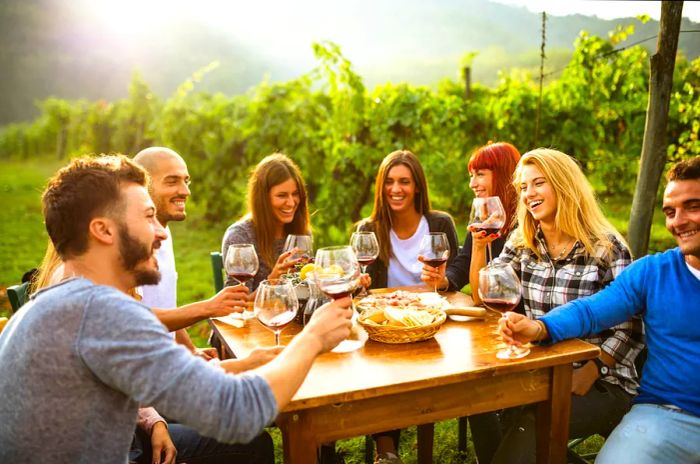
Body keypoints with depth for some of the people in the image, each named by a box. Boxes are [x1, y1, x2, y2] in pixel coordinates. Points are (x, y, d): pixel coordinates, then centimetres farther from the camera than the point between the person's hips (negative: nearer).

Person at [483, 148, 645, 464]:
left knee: (531, 422, -29)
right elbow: (482, 298, 2)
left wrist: (590, 372, -22)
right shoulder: (522, 243, 5)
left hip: (602, 384, -4)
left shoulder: (606, 248, -10)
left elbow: (630, 331, -10)